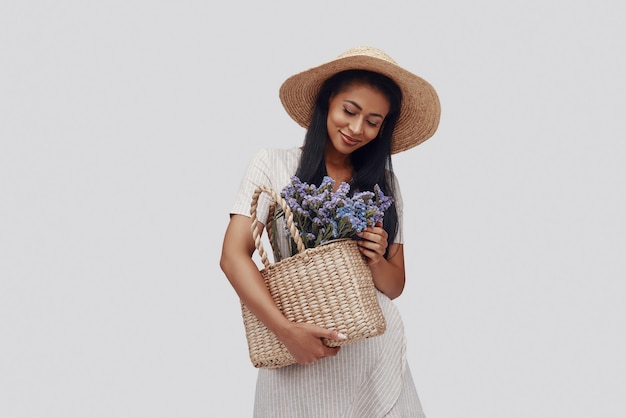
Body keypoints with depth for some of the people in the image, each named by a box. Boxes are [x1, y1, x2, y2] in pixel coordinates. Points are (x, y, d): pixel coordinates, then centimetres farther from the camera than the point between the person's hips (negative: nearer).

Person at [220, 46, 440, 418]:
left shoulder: (385, 185, 7)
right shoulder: (273, 164, -2)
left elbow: (394, 286, 10)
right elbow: (234, 256, -10)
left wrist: (376, 261, -12)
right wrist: (285, 328, -21)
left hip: (377, 350, 3)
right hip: (300, 357, -2)